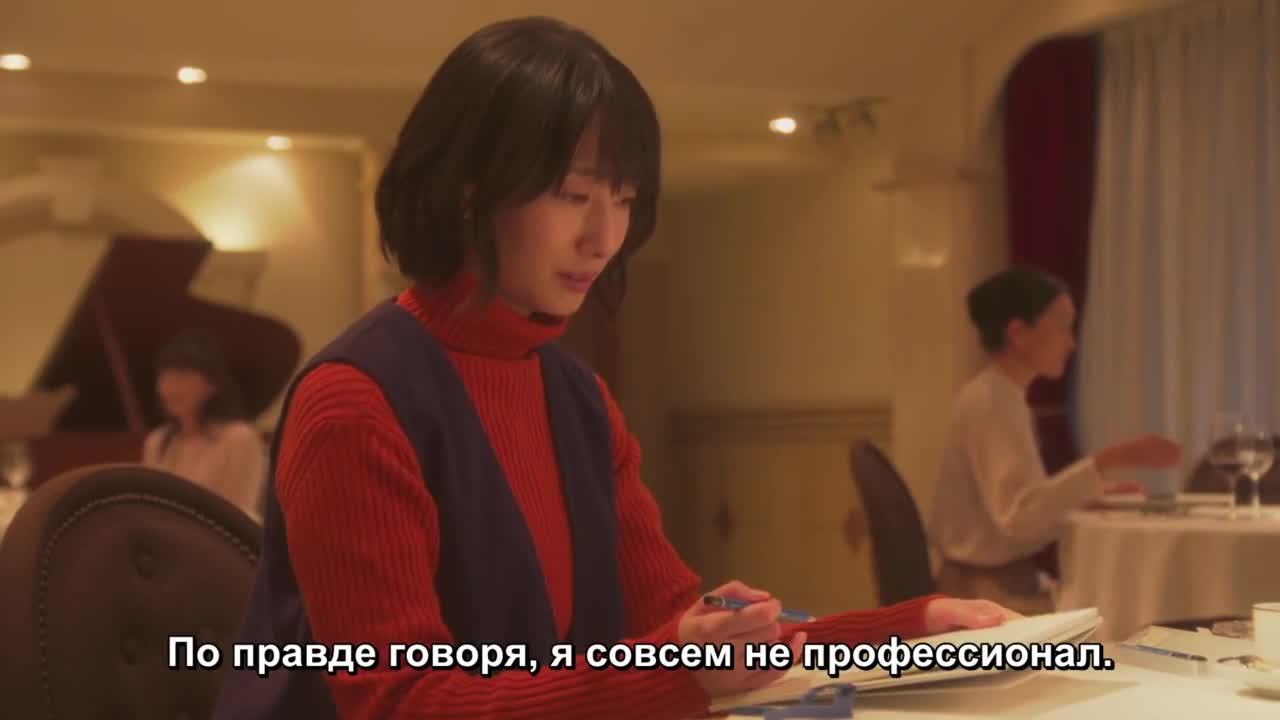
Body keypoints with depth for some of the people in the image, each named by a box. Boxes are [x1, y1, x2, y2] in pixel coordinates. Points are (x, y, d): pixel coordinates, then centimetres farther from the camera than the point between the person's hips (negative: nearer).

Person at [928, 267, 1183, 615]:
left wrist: (1094, 490, 7)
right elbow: (1019, 513, -28)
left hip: (1003, 581, 9)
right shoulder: (991, 401, -17)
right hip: (992, 593, -9)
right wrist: (1109, 462, -31)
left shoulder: (1000, 397, 12)